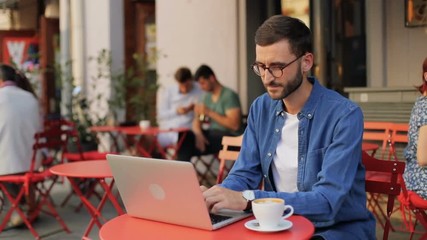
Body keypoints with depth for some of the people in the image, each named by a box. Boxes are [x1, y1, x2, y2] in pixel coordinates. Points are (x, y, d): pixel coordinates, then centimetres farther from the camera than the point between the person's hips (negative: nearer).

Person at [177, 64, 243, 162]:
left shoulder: (229, 95, -8)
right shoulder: (207, 96, 15)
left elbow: (235, 125, -18)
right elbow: (197, 120, 9)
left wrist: (209, 112, -18)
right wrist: (199, 134, -14)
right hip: (211, 134, 7)